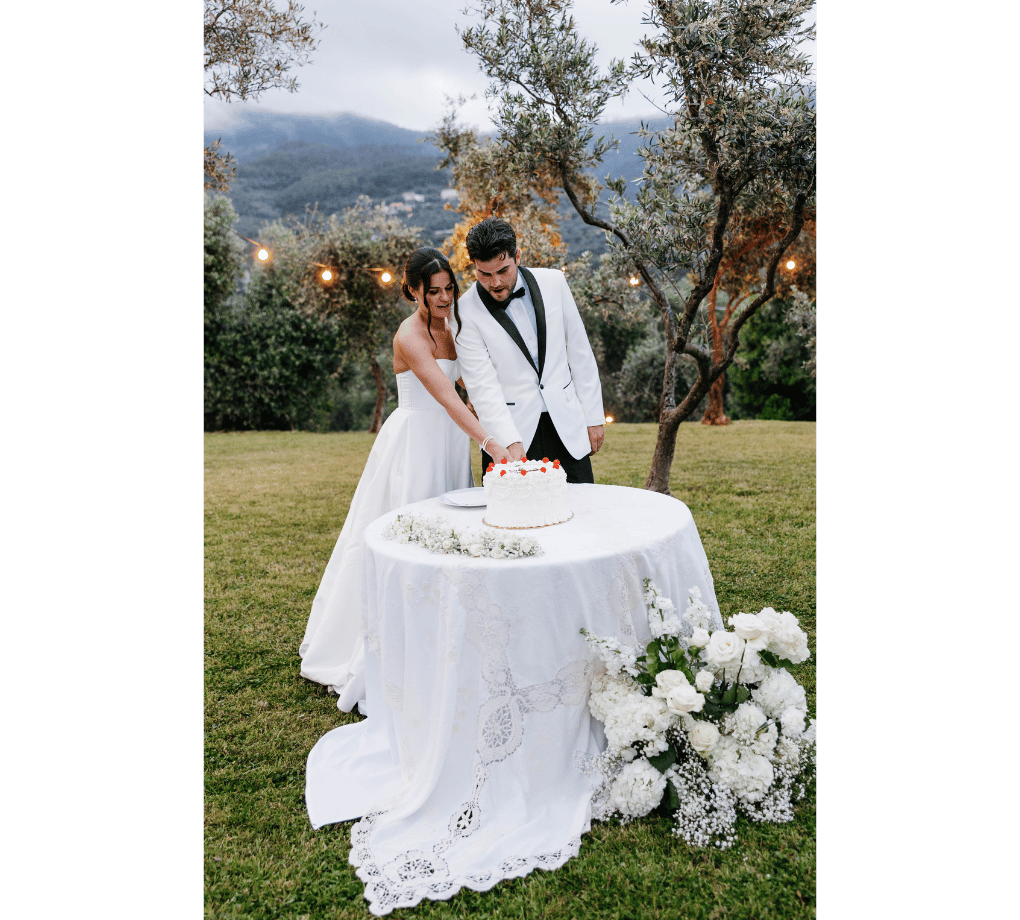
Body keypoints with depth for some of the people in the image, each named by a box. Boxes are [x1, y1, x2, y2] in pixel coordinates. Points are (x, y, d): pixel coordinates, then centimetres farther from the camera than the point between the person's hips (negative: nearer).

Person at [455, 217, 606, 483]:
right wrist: (510, 442, -26)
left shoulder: (553, 282, 0)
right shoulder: (466, 312, -10)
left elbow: (579, 352, 6)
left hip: (567, 428, 3)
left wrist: (594, 417, 5)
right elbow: (482, 385, -15)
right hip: (509, 430, -3)